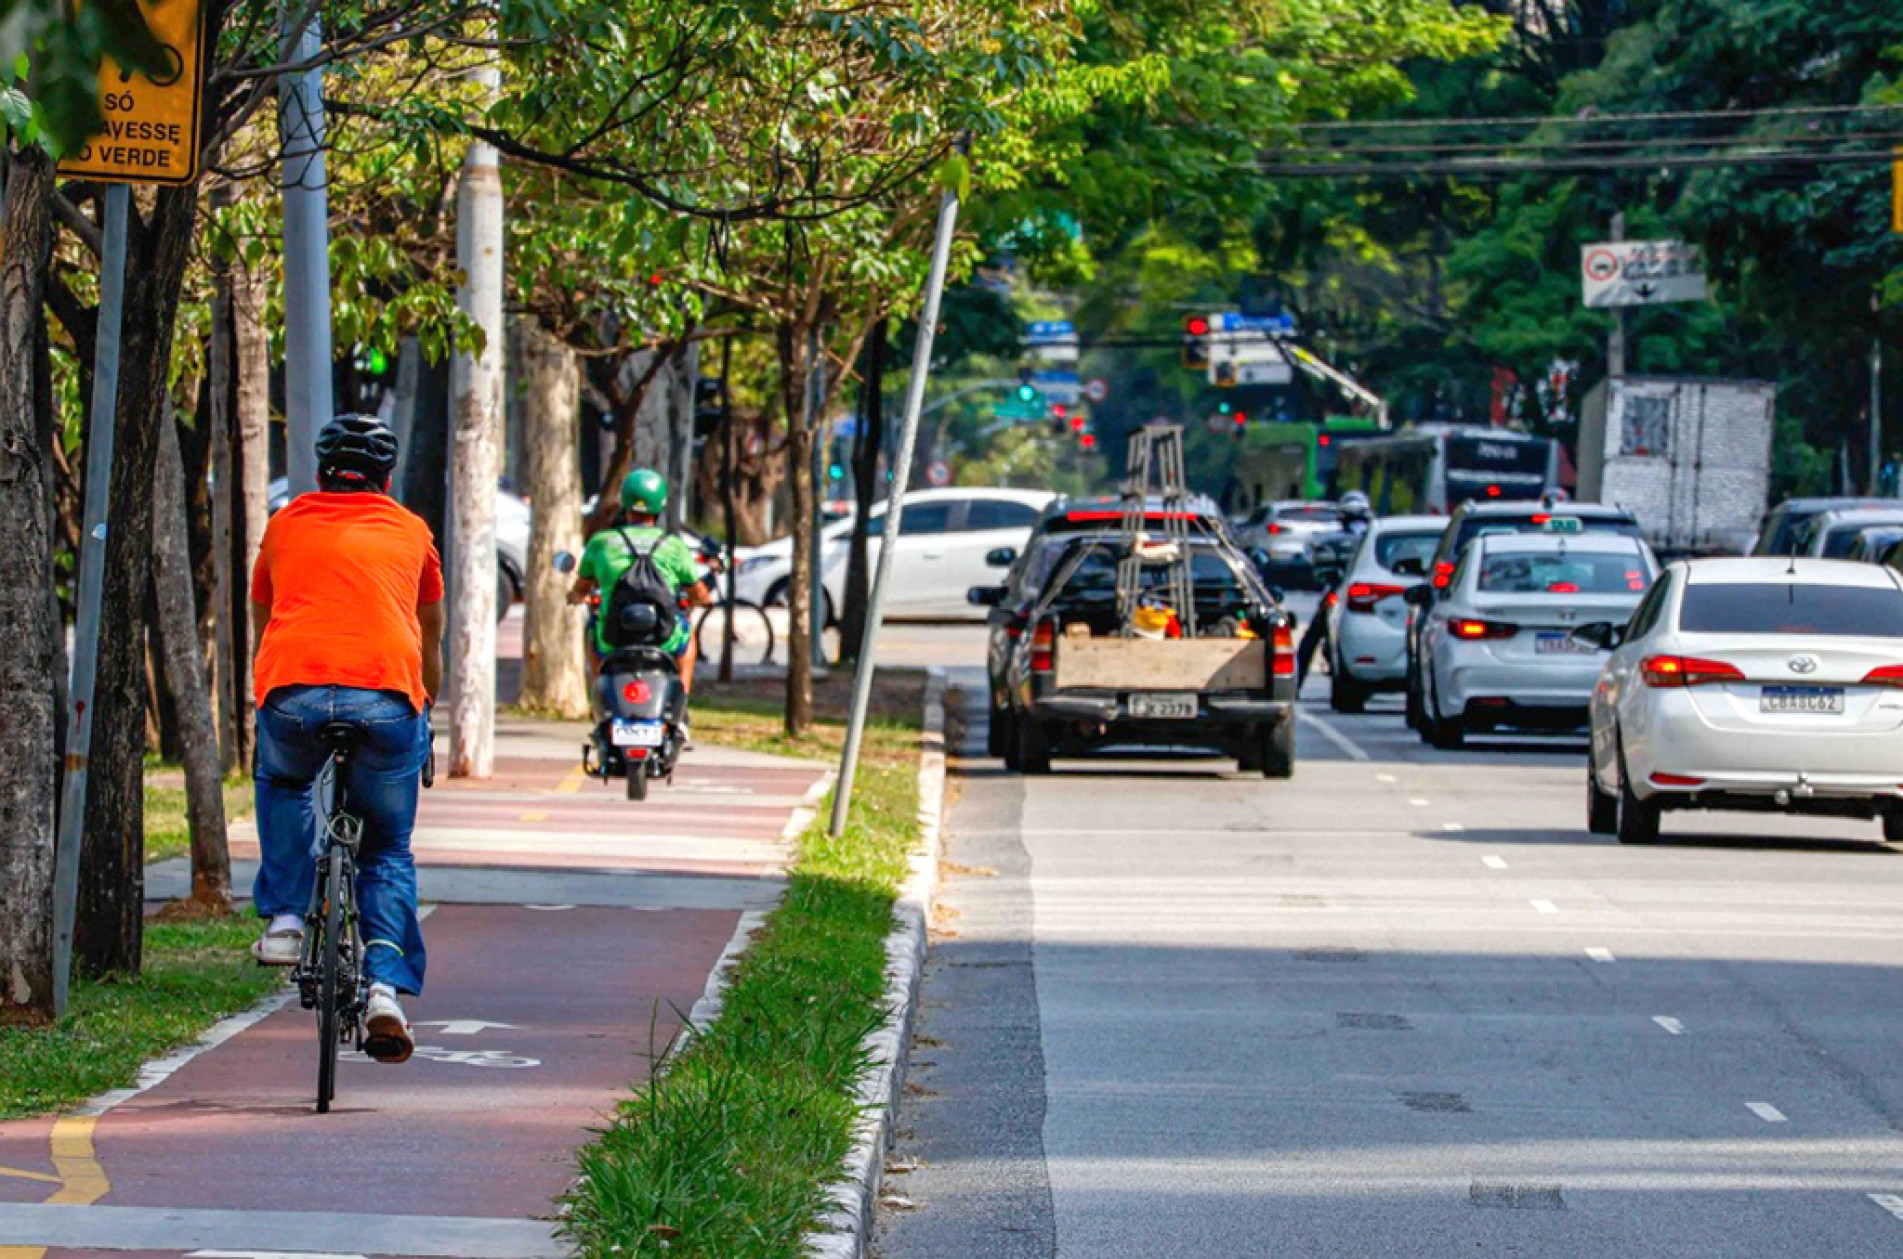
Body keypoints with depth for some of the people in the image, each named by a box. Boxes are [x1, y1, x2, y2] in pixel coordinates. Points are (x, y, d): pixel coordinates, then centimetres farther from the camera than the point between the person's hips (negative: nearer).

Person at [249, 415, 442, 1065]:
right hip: (386, 694, 0)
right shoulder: (410, 532, 24)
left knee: (281, 786, 34)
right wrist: (427, 708, 53)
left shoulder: (285, 525, 24)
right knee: (389, 850, 17)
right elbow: (431, 639, 36)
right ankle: (385, 983, -3)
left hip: (291, 689, 0)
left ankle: (284, 920, 18)